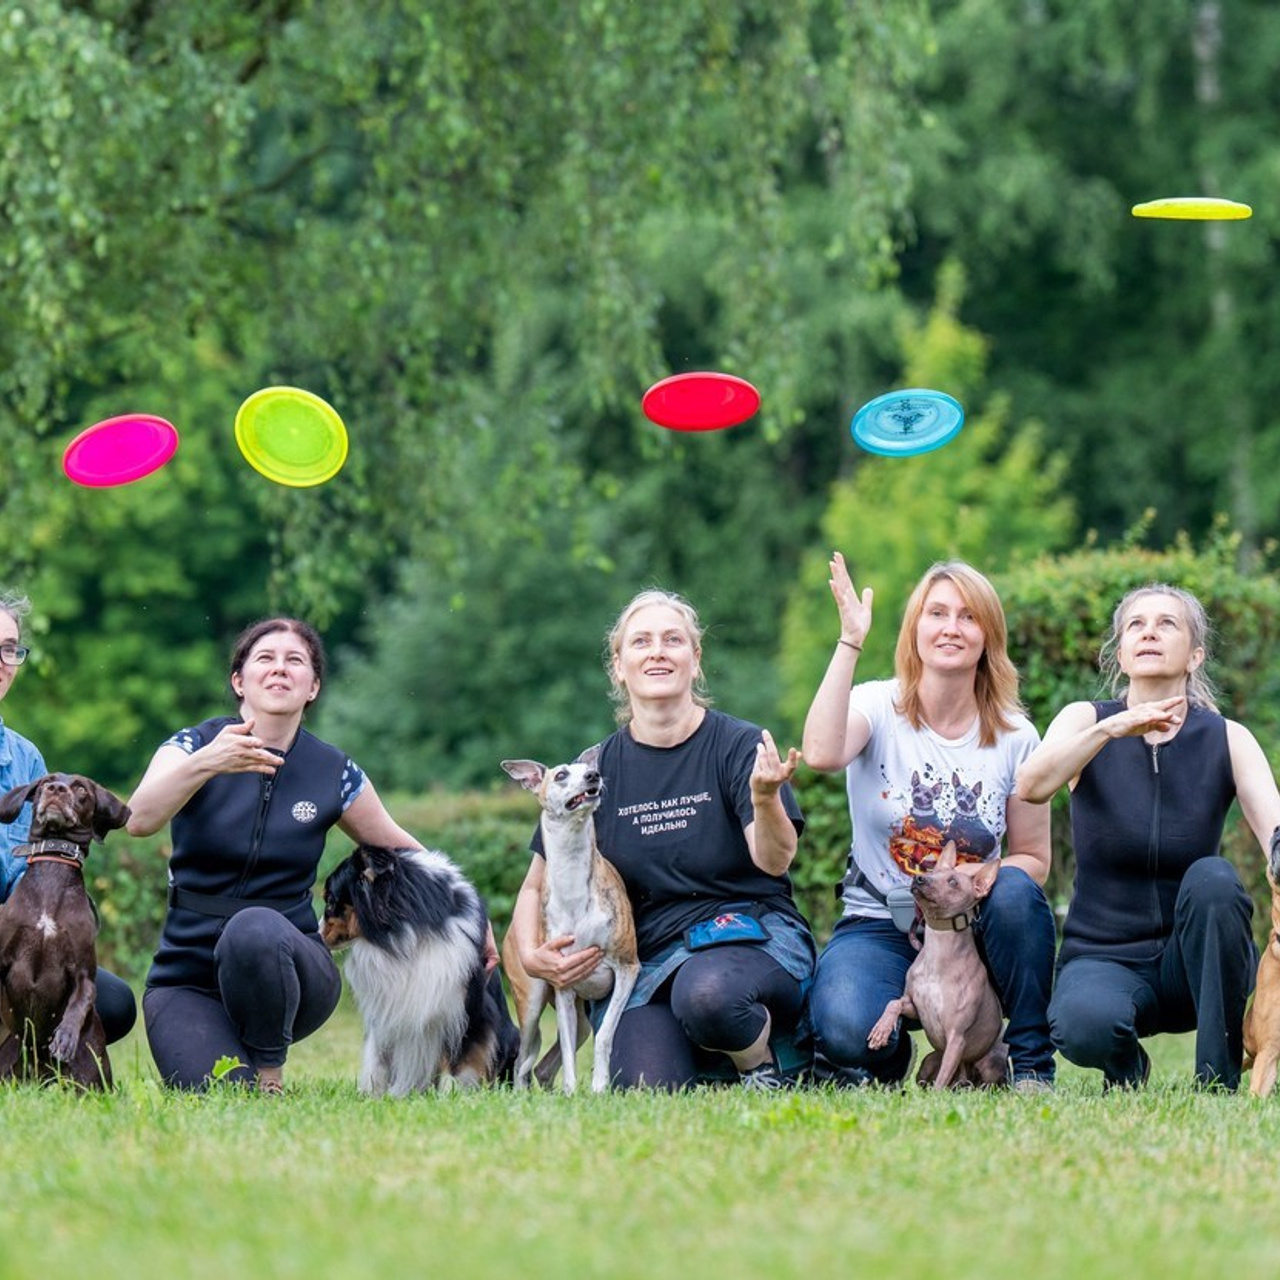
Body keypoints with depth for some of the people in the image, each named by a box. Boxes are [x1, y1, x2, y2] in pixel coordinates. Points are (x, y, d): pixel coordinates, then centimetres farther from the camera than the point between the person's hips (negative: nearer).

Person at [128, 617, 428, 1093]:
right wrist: (204, 764, -42)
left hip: (283, 958, 0)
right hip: (188, 982, 0)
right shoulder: (195, 745, -4)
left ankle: (271, 1072, -13)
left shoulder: (334, 773, 1)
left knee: (255, 928, -36)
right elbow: (140, 820, -24)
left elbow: (398, 850, 17)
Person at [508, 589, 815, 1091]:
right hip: (653, 961, 3)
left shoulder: (739, 745, -2)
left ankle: (765, 1064, -5)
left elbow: (774, 860, -16)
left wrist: (765, 797, -37)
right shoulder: (595, 770, 7)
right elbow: (537, 886, 13)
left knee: (705, 993, -39)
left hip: (754, 937, -3)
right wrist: (531, 955, -8)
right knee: (647, 1091, -24)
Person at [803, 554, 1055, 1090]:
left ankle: (1032, 1066, -14)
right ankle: (886, 1058, 8)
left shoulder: (1013, 737, 1)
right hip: (878, 924, -2)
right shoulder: (878, 706, -5)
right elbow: (821, 754, -29)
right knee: (849, 1034, -33)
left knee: (1016, 892, -33)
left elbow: (1033, 860, 6)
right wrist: (850, 643, -28)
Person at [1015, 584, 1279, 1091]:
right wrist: (1112, 728, -37)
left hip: (1191, 960, 1)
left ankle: (1220, 1080, -20)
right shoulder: (1087, 721, -1)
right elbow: (1031, 786, -23)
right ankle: (1126, 1069, 3)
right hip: (1102, 957, -1)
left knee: (1211, 877, -32)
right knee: (1086, 1025, -36)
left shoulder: (1226, 740, -1)